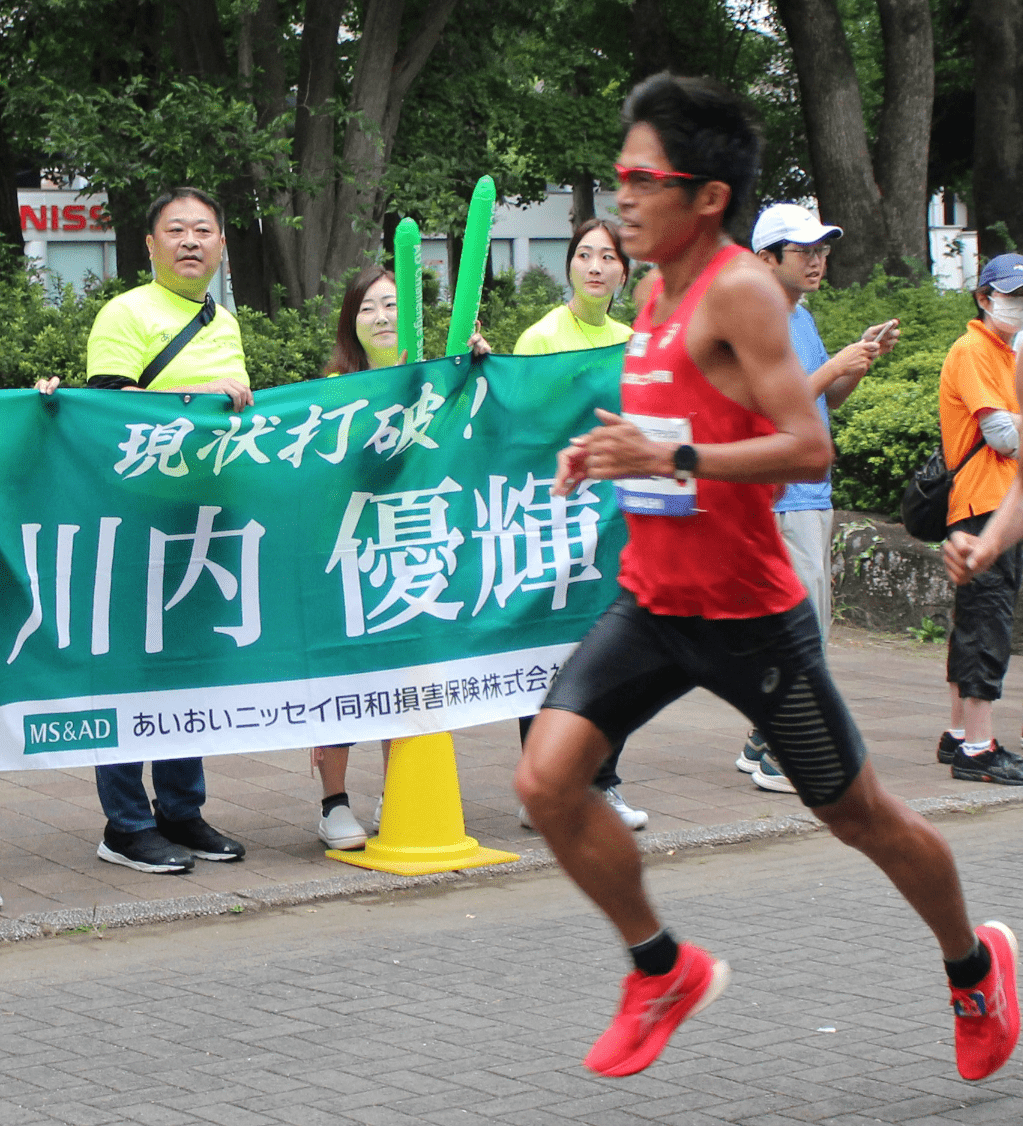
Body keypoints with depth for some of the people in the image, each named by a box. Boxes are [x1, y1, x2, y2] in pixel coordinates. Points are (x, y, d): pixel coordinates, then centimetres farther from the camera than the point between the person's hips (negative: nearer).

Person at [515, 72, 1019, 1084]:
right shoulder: (662, 292, 8)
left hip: (748, 613, -7)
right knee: (546, 779, -8)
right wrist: (612, 452, 7)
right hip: (652, 601, 7)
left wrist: (672, 458, -29)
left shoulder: (740, 290, -17)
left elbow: (808, 449, -24)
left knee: (858, 815, 8)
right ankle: (663, 970, 12)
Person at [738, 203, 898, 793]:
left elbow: (829, 399, 20)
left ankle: (765, 743, 20)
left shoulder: (803, 318, 15)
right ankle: (778, 754, -5)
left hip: (813, 494, 9)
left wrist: (864, 357, 4)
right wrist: (835, 368, -20)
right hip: (777, 497, -9)